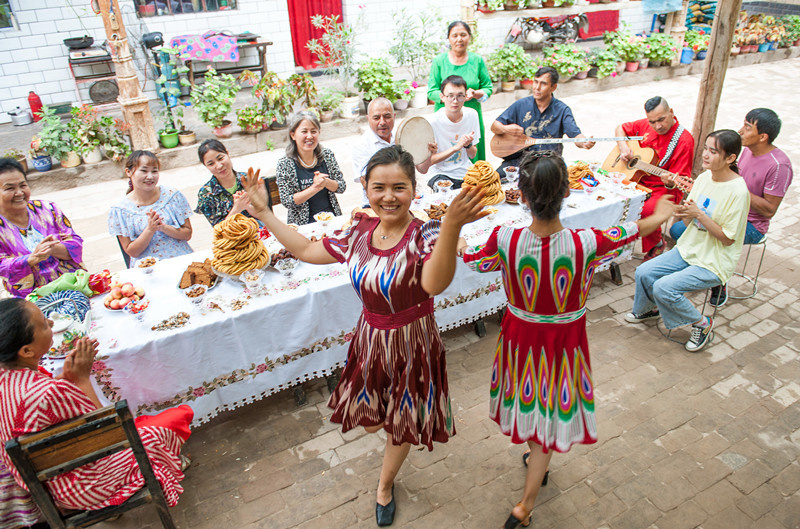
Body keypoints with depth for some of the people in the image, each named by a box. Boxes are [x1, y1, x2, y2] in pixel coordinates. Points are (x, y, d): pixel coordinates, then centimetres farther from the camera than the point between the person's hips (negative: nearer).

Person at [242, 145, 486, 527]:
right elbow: (305, 250, 5)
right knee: (370, 421, 21)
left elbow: (434, 283, -47)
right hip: (371, 339, 4)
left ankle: (385, 487, 49)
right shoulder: (360, 231, -7)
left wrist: (452, 226, -63)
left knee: (402, 425, 18)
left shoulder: (425, 235, -25)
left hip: (412, 344, -4)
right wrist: (262, 211, 6)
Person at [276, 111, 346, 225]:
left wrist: (325, 182, -14)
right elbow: (287, 202, -9)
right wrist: (315, 187, -17)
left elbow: (342, 187, 6)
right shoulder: (285, 164, -5)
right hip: (303, 224, -3)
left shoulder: (327, 155, 5)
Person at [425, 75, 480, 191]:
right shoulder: (434, 122, -15)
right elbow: (427, 161, -14)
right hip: (443, 174, -5)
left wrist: (468, 145, -15)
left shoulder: (472, 115, 0)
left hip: (466, 171, 5)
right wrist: (455, 147, -21)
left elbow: (472, 155, 9)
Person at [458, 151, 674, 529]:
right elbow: (637, 228, -5)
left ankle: (535, 457, 57)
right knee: (551, 414, 18)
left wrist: (459, 246, 18)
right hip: (564, 344, -1)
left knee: (529, 402, 28)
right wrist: (662, 214, 16)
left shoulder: (505, 240, -27)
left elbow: (472, 260, -4)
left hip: (521, 337, 1)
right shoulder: (586, 244, -26)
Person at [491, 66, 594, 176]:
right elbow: (494, 126, 8)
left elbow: (576, 135, -9)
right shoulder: (521, 104, 6)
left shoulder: (562, 110, 1)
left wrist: (585, 143, -33)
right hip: (518, 158, 1)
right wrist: (505, 129, -16)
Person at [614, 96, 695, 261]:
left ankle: (656, 245, -1)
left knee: (644, 211, -35)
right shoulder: (645, 125, 2)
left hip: (663, 190, -6)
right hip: (637, 181, 6)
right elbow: (621, 129, 20)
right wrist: (623, 147, 1)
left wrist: (671, 183, -39)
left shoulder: (684, 140, -15)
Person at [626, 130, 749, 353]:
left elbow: (728, 238, -19)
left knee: (664, 287, -22)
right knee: (643, 273, -5)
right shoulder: (704, 177, -1)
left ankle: (702, 323, 5)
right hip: (689, 249, 7)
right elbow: (688, 220, 6)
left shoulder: (738, 191, -22)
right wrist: (683, 211, -17)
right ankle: (649, 309, 26)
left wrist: (699, 214, -26)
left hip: (714, 262, -7)